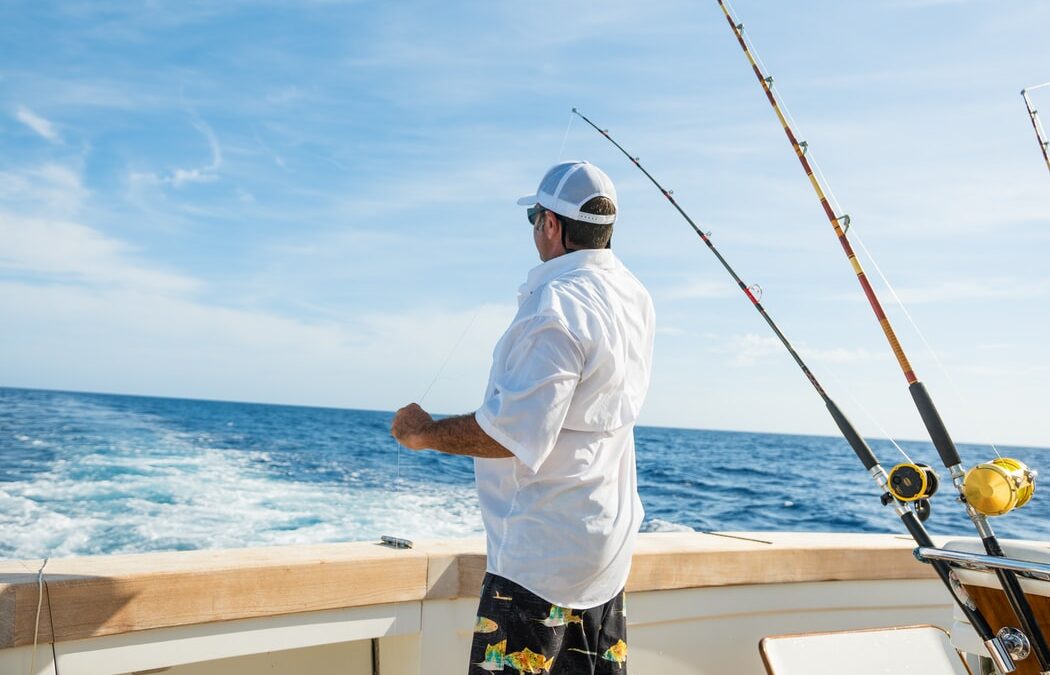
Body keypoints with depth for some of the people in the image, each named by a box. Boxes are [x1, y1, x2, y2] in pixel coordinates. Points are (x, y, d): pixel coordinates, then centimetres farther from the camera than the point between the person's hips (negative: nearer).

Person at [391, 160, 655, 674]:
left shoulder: (555, 306, -22)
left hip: (542, 555, -10)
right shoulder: (634, 297, 7)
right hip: (607, 539, 10)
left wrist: (426, 433, -13)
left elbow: (516, 431, -29)